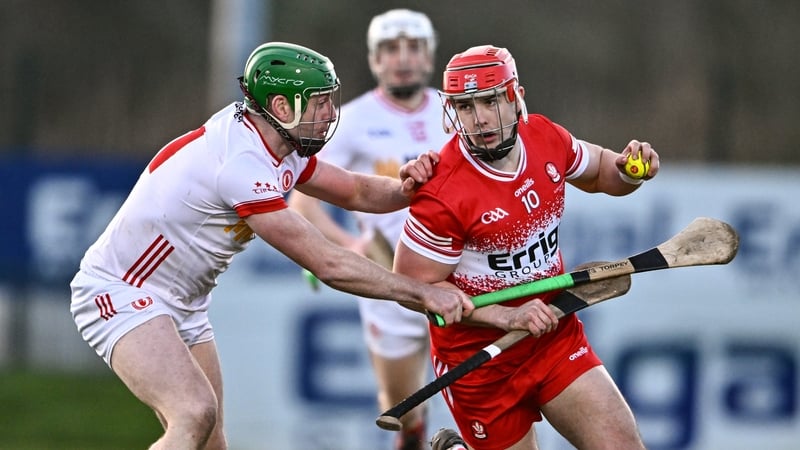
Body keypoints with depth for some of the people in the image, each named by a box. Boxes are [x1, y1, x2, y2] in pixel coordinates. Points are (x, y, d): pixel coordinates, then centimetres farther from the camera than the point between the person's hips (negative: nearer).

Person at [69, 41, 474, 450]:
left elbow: (358, 192, 13)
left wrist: (404, 188, -11)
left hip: (182, 306, 10)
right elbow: (327, 265, -28)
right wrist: (425, 294, -25)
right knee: (195, 414, -30)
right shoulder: (242, 164, -29)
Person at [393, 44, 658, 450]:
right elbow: (414, 287, -18)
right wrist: (507, 316, -23)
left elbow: (597, 172, 14)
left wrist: (629, 172, -9)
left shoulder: (545, 139, -7)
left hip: (556, 337, 5)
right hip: (479, 362, -5)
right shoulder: (443, 195, -25)